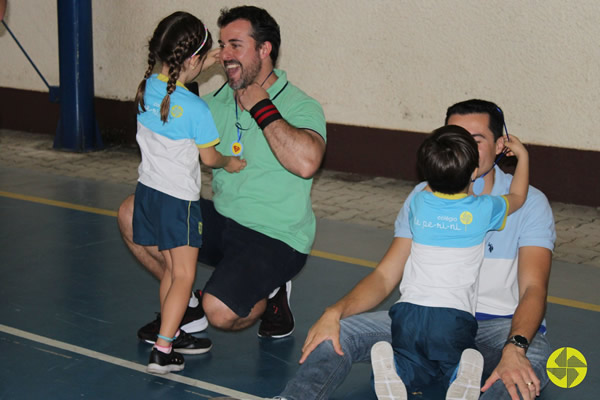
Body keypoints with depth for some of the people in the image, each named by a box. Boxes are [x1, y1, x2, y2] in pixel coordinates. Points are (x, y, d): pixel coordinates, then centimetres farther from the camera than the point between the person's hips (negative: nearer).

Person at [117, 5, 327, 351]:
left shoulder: (301, 107, -14)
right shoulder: (217, 103, 7)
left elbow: (306, 163, -34)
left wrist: (262, 108, -24)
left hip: (275, 240, -7)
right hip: (222, 220, 7)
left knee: (220, 312, -29)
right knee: (132, 213, -5)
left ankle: (269, 295, 8)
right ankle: (188, 302, 10)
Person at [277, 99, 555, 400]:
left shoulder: (528, 203, -2)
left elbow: (533, 288, -14)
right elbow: (385, 275, 3)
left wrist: (514, 349, -35)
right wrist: (334, 313, -17)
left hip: (499, 324, -3)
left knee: (531, 362, -39)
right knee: (337, 333, -20)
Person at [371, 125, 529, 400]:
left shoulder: (418, 203, 7)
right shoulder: (483, 210, 2)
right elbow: (517, 197, 25)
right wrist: (522, 155, 38)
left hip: (410, 310, 2)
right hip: (454, 315, -2)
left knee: (416, 375, 15)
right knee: (455, 369, 14)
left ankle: (391, 367, -19)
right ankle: (462, 378, -22)